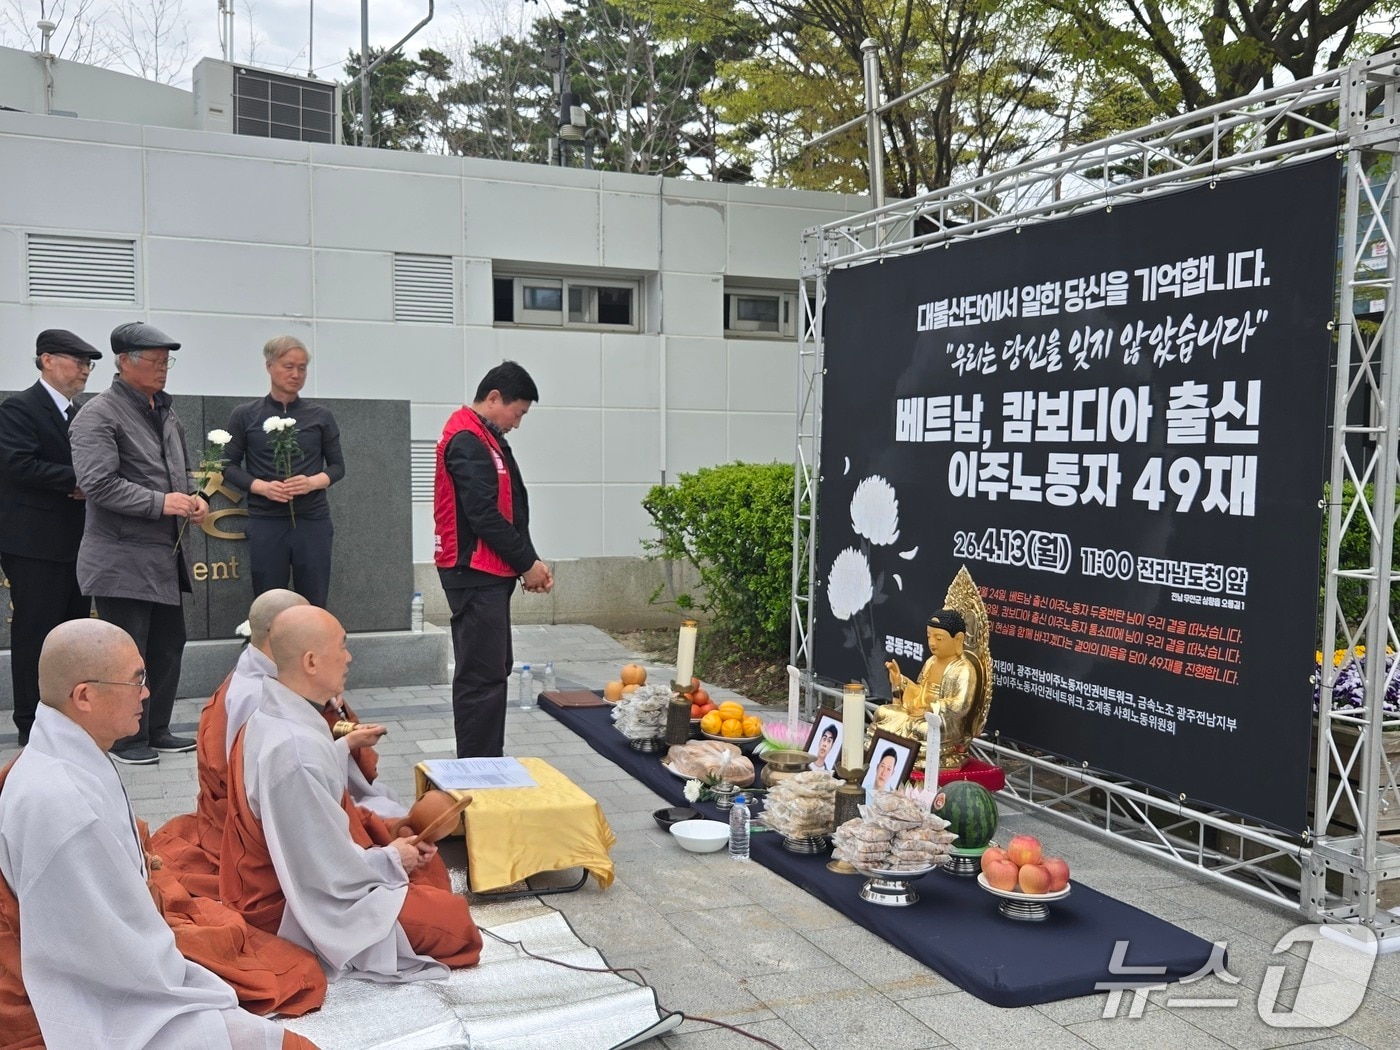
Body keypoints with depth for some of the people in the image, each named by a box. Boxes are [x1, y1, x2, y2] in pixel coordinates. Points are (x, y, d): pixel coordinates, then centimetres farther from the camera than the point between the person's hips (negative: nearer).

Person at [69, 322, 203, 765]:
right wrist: (160, 503, -22)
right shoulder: (98, 416, -9)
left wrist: (193, 500, 5)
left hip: (167, 555, 8)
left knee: (168, 646, 13)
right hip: (123, 558, -8)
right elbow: (98, 484, -19)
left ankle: (156, 730, 25)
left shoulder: (166, 413, 16)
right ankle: (127, 739, 12)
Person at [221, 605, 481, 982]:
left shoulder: (273, 715, -2)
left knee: (423, 861, 19)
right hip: (294, 906, -10)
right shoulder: (295, 751, -34)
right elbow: (330, 871, -27)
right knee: (453, 920, -9)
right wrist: (391, 860, -10)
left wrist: (387, 848, 1)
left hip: (286, 875, 10)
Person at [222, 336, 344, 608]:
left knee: (314, 606, -1)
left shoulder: (320, 416, 9)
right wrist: (261, 487, -11)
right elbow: (229, 465, 7)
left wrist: (313, 482, -10)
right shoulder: (245, 416, 6)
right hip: (265, 522, -1)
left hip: (312, 521, 1)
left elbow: (337, 465, 11)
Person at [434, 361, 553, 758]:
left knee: (494, 670, 15)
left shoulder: (486, 439, 16)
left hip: (488, 575, 11)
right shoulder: (467, 442, -15)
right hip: (475, 575, -11)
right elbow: (484, 516, -20)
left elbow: (511, 510, 16)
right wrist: (526, 563, -10)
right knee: (482, 676, -8)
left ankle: (487, 761, 23)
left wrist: (530, 561, 5)